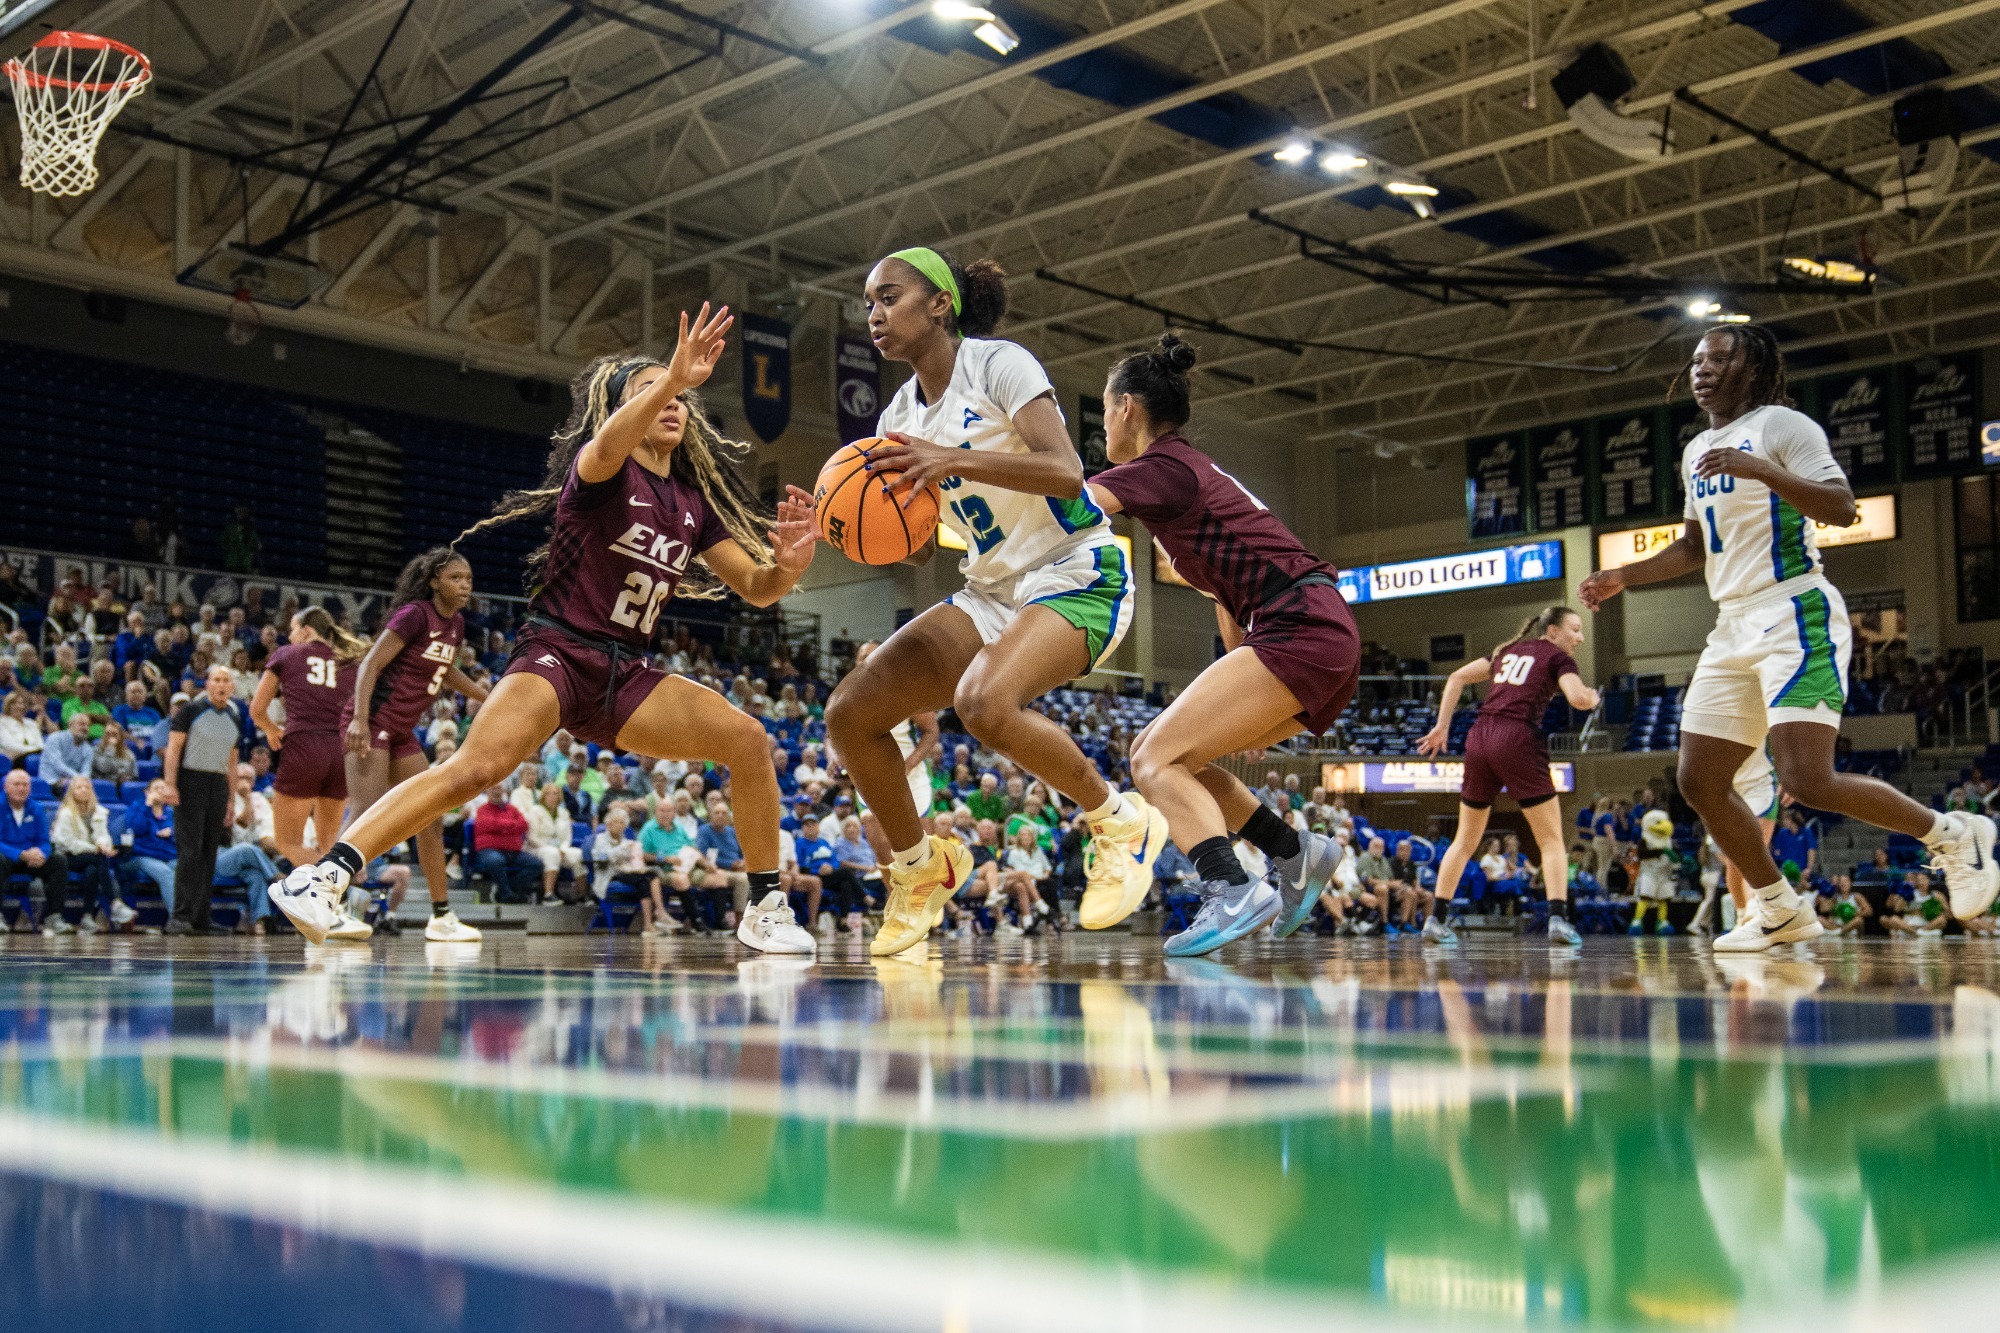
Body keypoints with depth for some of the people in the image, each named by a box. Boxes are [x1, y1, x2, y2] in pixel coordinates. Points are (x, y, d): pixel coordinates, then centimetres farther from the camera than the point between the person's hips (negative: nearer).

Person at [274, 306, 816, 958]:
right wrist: (672, 378, -47)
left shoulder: (695, 505, 13)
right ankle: (323, 876, -30)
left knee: (747, 739, -10)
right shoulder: (603, 473, -4)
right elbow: (605, 447, -31)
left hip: (624, 676, 6)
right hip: (557, 653, -6)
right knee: (478, 765, -31)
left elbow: (756, 588, 14)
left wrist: (788, 565, -11)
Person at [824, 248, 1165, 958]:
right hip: (993, 591, 7)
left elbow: (1064, 472, -24)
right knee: (850, 712, -6)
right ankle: (920, 866, 15)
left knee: (984, 701, -35)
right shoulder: (900, 416, 10)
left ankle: (1121, 822, -11)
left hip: (1077, 575, -7)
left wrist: (953, 460, -34)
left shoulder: (998, 362, -11)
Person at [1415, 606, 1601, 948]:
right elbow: (1578, 698, -11)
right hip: (1518, 740, -5)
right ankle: (1558, 917, -13)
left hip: (1479, 737, 5)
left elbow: (1457, 677, 19)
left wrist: (1442, 726, 18)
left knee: (1465, 840, 14)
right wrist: (1593, 697, 11)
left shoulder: (1508, 650, 23)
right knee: (1551, 839, 3)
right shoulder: (1558, 657, 6)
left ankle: (1436, 919, 11)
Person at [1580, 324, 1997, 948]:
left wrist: (1763, 470, -29)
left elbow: (1842, 509, -18)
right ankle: (1782, 910, 15)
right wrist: (1623, 577, 19)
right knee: (1699, 781, 2)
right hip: (1734, 628, 8)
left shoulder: (1781, 425, -5)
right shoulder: (1696, 452, 20)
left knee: (1808, 782, -20)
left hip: (1795, 617, -8)